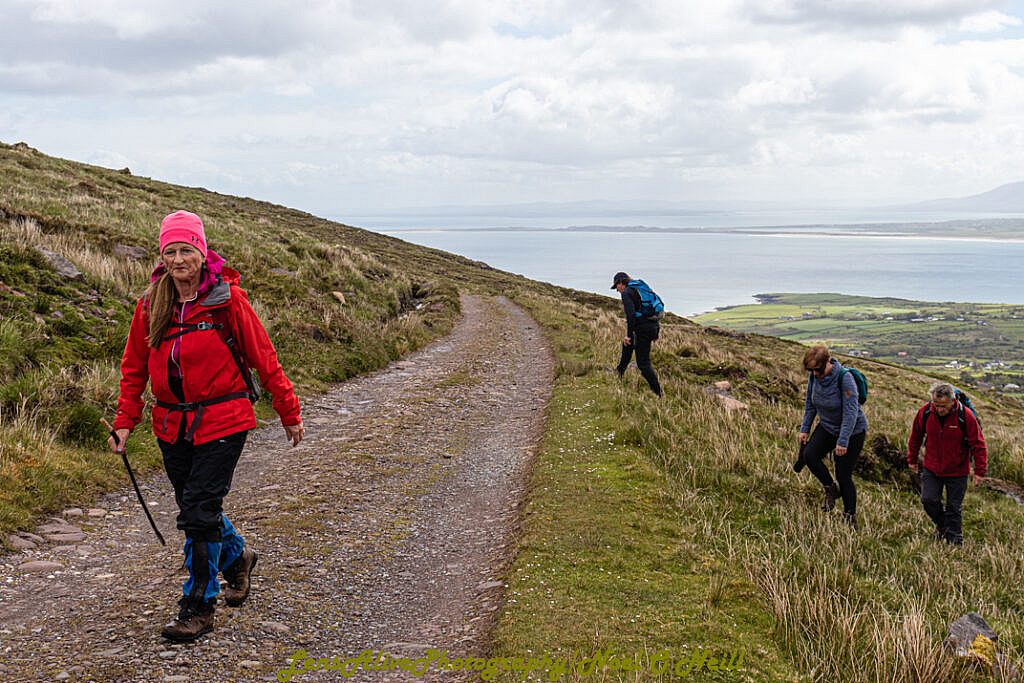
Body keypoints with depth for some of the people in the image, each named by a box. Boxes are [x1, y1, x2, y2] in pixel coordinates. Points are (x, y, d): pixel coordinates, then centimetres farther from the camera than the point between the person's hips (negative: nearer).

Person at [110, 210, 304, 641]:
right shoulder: (151, 306, 2)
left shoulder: (227, 299, -10)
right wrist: (125, 421, 4)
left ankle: (198, 608, 5)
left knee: (199, 512, -9)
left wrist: (289, 415, -1)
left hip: (222, 423, -5)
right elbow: (134, 367, 12)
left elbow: (263, 358, -5)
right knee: (194, 507, 16)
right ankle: (237, 558, 45)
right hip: (172, 425, 5)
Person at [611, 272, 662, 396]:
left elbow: (630, 314, -20)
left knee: (643, 363, -3)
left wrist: (629, 334, -16)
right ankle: (619, 373, 44)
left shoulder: (626, 292, -7)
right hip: (654, 325, 9)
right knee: (627, 344, 31)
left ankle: (658, 393, -3)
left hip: (643, 328, -9)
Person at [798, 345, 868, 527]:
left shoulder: (845, 378, -27)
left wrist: (843, 441, -29)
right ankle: (831, 490, 6)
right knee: (810, 455, -17)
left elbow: (850, 411, -27)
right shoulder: (814, 377, -9)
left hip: (852, 431, -6)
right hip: (827, 427, 6)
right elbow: (810, 404, 7)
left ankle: (850, 518, 12)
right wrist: (805, 429, 4)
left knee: (843, 475, -4)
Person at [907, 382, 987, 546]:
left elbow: (978, 444, -11)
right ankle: (941, 524, 27)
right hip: (931, 469, 2)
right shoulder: (925, 412, -12)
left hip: (957, 471, -2)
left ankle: (955, 542, 20)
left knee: (954, 507, 6)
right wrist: (912, 460, 13)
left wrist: (979, 471, -12)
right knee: (928, 500, -3)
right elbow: (916, 436, 6)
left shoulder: (965, 416, -19)